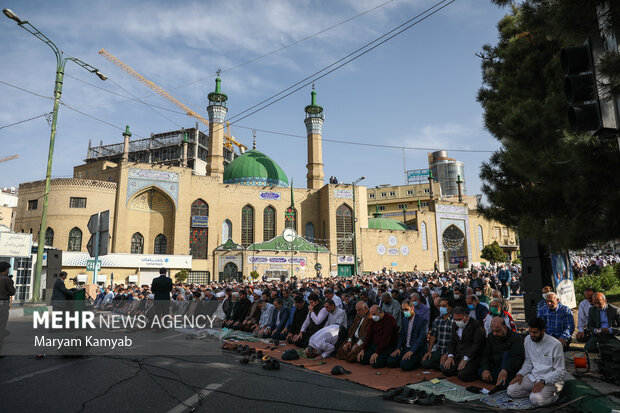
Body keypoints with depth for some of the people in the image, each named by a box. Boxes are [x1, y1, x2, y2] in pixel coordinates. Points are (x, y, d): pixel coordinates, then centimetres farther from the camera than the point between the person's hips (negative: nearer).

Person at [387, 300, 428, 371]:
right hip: (405, 348, 6)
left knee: (404, 365, -27)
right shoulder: (404, 320, 13)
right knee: (390, 362, -13)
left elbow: (422, 339, -17)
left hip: (417, 350, -6)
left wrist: (411, 351, -24)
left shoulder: (423, 321, -10)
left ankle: (416, 361, 2)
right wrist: (398, 348, -2)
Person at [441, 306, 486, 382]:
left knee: (462, 375, -24)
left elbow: (477, 344, -17)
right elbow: (452, 342, 14)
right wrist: (450, 356, -2)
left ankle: (480, 373, 1)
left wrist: (465, 359, -21)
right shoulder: (455, 325, 11)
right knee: (445, 370, -10)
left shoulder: (476, 324, -12)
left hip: (472, 357, -7)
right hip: (458, 355, 7)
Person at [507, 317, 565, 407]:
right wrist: (520, 374, -4)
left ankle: (554, 394, 0)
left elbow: (560, 371, -11)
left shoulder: (555, 344, -15)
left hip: (551, 380, -5)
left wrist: (543, 381, -22)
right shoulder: (528, 340, 2)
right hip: (533, 377, 5)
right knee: (511, 390, -13)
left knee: (536, 400, -30)